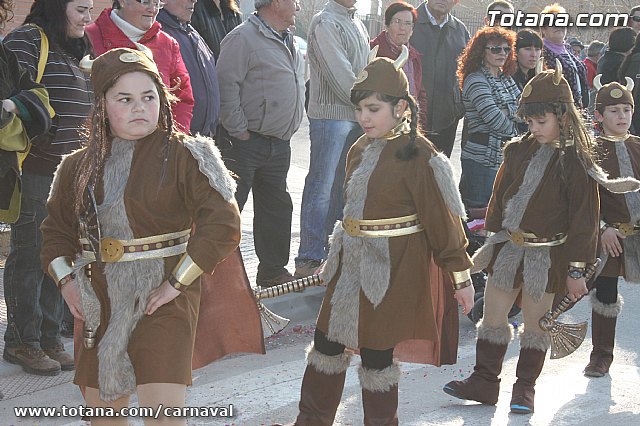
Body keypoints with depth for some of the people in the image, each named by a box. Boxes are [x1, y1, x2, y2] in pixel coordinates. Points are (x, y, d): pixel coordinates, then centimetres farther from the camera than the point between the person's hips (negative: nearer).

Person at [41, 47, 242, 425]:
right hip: (100, 306, 6)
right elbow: (57, 227, 19)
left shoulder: (183, 156, -10)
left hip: (162, 302, -5)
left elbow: (223, 223, -17)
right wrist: (65, 279, 3)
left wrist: (177, 282, -17)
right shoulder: (80, 167, 8)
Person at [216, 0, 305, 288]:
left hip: (279, 143, 9)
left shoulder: (289, 42, 15)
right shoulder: (243, 38, -13)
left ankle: (273, 270, 27)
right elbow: (226, 84, -19)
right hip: (245, 143, -9)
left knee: (277, 207, 15)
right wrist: (239, 130, -18)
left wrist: (287, 129, 18)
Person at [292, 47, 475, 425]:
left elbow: (443, 221, -12)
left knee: (376, 352, 2)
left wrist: (461, 276, -8)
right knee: (327, 341, 13)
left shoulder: (419, 155, -15)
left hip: (392, 268, -7)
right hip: (352, 262, 7)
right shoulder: (361, 149, 7)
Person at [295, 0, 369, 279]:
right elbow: (339, 74, -16)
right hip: (331, 116, -8)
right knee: (321, 188, -6)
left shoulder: (356, 23, 18)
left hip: (356, 118, 8)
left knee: (342, 187, 13)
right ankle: (309, 261, -2)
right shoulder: (325, 23, -10)